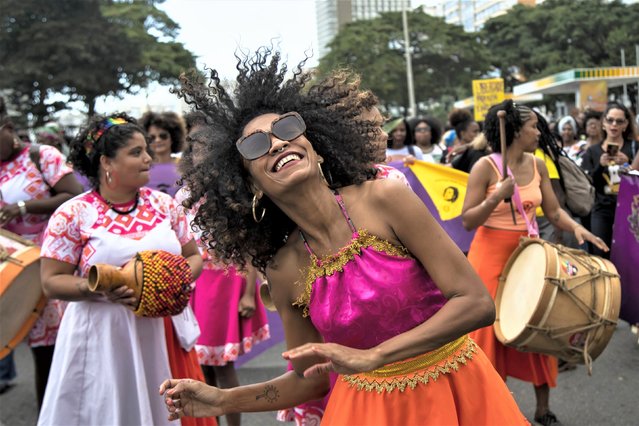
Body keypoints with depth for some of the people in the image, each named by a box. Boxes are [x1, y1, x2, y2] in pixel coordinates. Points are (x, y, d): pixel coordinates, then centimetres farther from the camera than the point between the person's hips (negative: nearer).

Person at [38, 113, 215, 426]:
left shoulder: (164, 204, 4)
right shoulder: (73, 214, -7)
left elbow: (193, 256, 11)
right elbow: (51, 282, -6)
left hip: (163, 334, 3)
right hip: (103, 340, -3)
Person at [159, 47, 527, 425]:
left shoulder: (383, 197, -18)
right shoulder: (283, 271, -8)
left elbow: (477, 303, -20)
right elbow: (312, 379, 3)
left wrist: (371, 356, -26)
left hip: (456, 393, -2)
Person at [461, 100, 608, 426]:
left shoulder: (538, 166, 3)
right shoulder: (485, 167, -14)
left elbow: (553, 211, 5)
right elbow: (468, 221, -15)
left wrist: (576, 228, -14)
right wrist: (497, 197, -28)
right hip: (492, 255, -5)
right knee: (491, 328, 3)